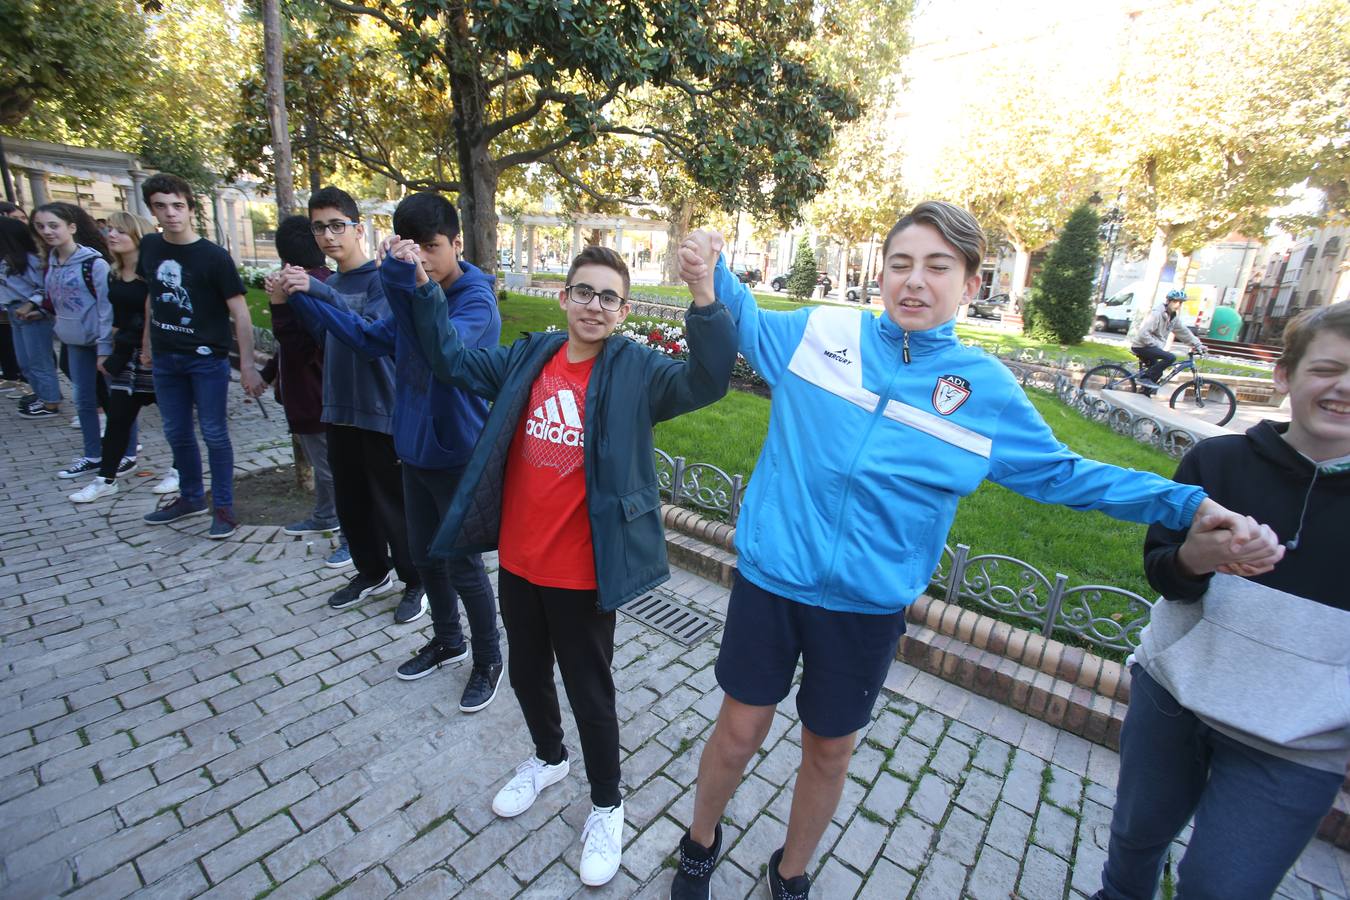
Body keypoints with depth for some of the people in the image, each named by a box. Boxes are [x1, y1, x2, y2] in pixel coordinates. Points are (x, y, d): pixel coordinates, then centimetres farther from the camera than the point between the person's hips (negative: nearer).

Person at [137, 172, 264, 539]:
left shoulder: (214, 256, -12)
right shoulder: (150, 246, 4)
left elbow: (240, 312, -14)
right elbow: (152, 294, 19)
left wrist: (247, 364, -21)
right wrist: (147, 342, 20)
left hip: (207, 359, -6)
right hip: (165, 359, 6)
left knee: (214, 434, -1)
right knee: (176, 433, 14)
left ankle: (223, 507, 11)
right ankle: (191, 497, 31)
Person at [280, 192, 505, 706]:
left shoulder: (477, 300, -18)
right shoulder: (414, 292, 4)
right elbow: (372, 339, 16)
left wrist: (404, 285, -48)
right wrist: (309, 297, 10)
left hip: (457, 456, -7)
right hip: (414, 449, 8)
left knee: (463, 564, 4)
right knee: (425, 555, 20)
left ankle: (488, 662, 27)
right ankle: (447, 641, 43)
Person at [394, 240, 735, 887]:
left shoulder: (636, 371, -11)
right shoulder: (529, 358, 3)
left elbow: (707, 379, -27)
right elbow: (453, 359, 14)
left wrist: (703, 294, -39)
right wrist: (419, 288, 5)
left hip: (581, 572, -5)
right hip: (517, 559, 6)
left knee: (589, 692, 14)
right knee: (527, 672, 26)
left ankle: (605, 804, 42)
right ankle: (548, 758, 56)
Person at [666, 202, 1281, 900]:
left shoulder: (987, 389, -2)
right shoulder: (818, 331, -4)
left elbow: (1060, 472, 9)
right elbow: (746, 323, 15)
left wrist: (1188, 504, 3)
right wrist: (713, 273, 0)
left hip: (869, 605, 1)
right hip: (769, 578, 0)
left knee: (830, 750, 19)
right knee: (740, 731, 14)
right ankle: (700, 843, 48)